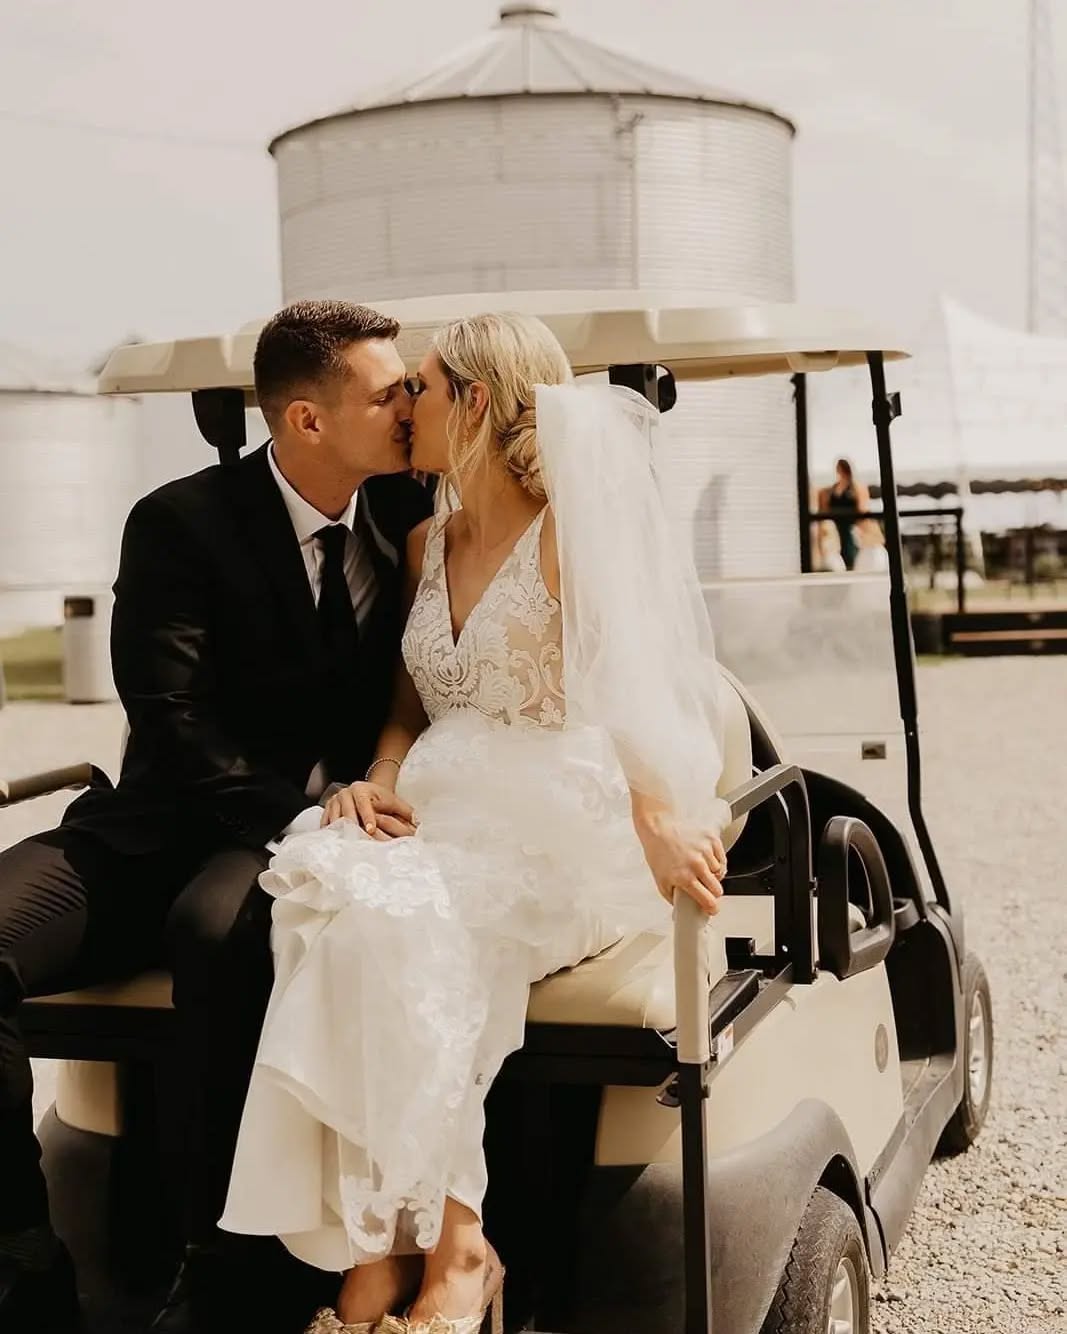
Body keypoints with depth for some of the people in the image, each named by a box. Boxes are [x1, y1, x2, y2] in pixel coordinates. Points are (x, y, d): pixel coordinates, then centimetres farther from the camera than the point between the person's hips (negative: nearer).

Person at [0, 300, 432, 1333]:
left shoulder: (405, 513, 6)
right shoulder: (181, 524, -5)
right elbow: (172, 725, -13)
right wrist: (302, 813, -26)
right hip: (164, 827, 0)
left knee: (219, 925, -37)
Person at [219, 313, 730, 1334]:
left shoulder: (568, 532, -1)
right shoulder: (425, 544, 20)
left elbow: (630, 681, -13)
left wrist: (658, 818, -32)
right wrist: (377, 781, -2)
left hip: (555, 829, -5)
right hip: (442, 819, 5)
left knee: (393, 919, -32)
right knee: (325, 896, -27)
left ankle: (451, 1244, -20)